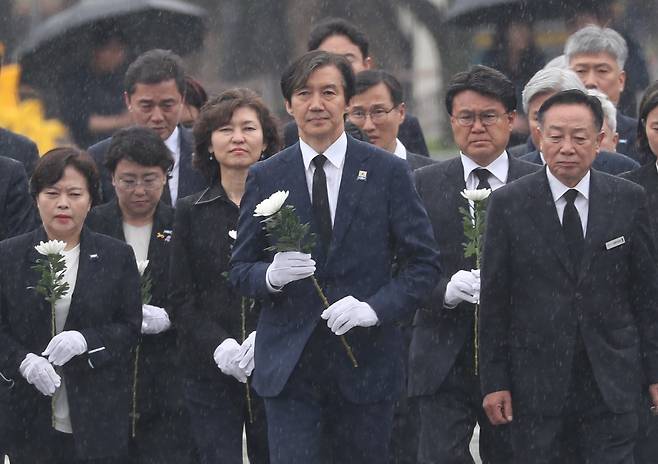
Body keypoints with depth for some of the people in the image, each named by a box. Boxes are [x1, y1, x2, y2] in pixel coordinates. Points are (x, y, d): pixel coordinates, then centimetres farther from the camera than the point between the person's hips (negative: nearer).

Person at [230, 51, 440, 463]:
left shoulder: (389, 173, 2)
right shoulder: (265, 178, 6)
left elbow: (423, 263, 1)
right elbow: (241, 269, 9)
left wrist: (375, 307, -15)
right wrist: (272, 275, -15)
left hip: (365, 363, 0)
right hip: (289, 364, 0)